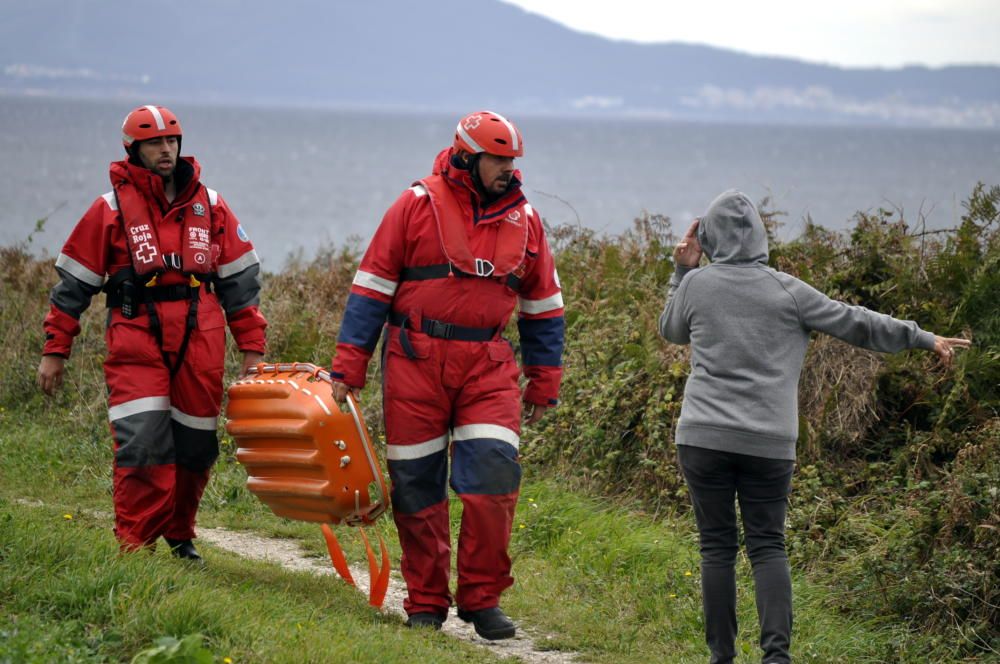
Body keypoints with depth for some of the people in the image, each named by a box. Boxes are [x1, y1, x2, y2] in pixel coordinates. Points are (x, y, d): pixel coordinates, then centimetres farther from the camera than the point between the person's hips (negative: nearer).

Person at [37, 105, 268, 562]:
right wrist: (54, 351, 2)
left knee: (195, 446, 7)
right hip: (136, 340, -3)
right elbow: (74, 282, 6)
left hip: (200, 342, 3)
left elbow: (240, 279, 14)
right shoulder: (111, 208, 3)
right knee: (142, 443, -14)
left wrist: (252, 348, 9)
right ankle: (134, 549, -8)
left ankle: (180, 537, 26)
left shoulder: (209, 205, 11)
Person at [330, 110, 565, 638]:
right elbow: (372, 286, 0)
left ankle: (481, 599, 1)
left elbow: (543, 305, 17)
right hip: (416, 361, -2)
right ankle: (425, 604, 15)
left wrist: (544, 384, 14)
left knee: (494, 475, -12)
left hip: (488, 368, 2)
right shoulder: (418, 205, -2)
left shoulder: (523, 219, 9)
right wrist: (347, 368, -6)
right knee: (416, 486, 2)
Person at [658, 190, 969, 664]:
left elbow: (671, 331, 22)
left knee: (717, 547, 5)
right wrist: (926, 339, 15)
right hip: (770, 443, 0)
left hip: (704, 438, 0)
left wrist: (682, 271, 23)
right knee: (767, 546, 5)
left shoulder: (696, 285, 3)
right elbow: (855, 323, 6)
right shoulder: (787, 291, 1)